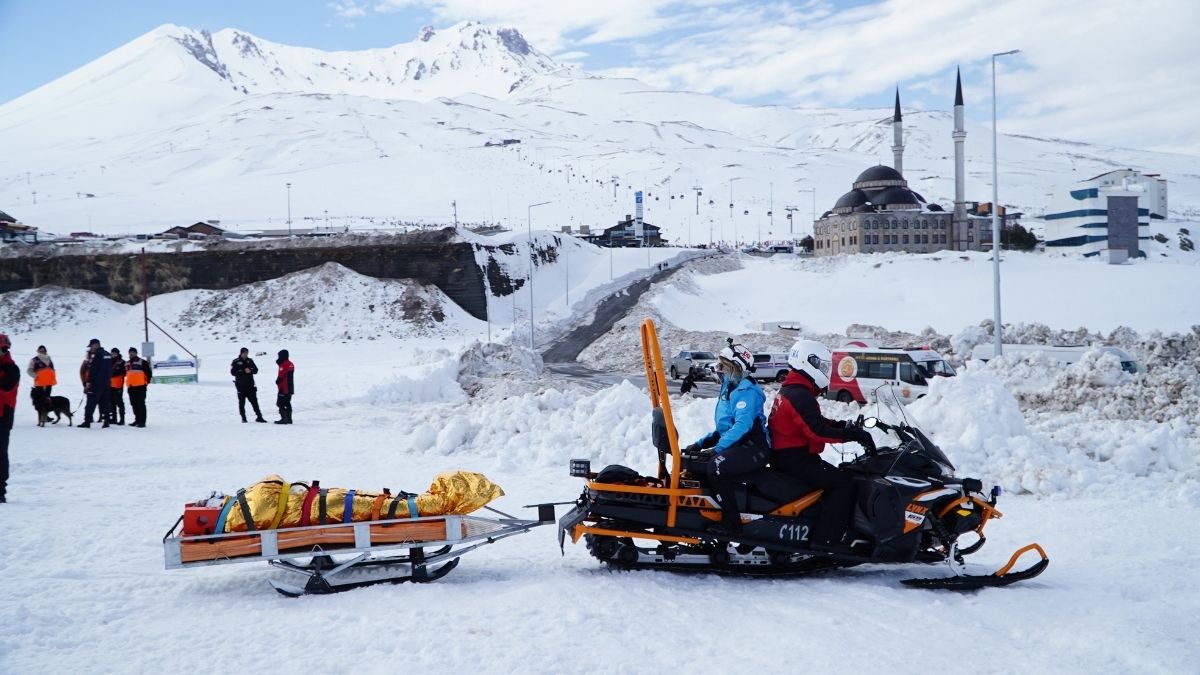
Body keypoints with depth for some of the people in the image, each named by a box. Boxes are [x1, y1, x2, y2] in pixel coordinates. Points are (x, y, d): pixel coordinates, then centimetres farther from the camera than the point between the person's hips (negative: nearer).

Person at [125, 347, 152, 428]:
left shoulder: (142, 362, -5)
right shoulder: (127, 364, 16)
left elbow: (148, 372, -5)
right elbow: (125, 374, 28)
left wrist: (146, 382, -6)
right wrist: (127, 383, 19)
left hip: (140, 386, -7)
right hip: (131, 387, 7)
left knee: (141, 404, -8)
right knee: (134, 404, 12)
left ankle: (142, 421, -9)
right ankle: (137, 420, 21)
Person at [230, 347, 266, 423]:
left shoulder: (250, 361, 9)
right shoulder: (236, 362, -2)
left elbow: (256, 370, 9)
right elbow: (233, 372, -11)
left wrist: (250, 370, -14)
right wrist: (243, 371, -20)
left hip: (250, 385, 3)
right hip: (241, 386, -3)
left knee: (254, 401, 3)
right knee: (242, 402, 1)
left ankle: (259, 416, 5)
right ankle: (243, 418, 8)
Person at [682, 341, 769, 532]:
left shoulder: (746, 391, -12)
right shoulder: (729, 389, 18)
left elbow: (742, 425, -25)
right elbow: (724, 427, 23)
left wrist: (717, 448, -29)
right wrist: (700, 444, 12)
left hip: (754, 448, -10)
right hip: (736, 446, 10)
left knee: (716, 467, -33)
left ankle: (732, 522, -29)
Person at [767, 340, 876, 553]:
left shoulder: (789, 391, 17)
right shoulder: (800, 396, -18)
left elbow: (817, 422, 20)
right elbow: (817, 431, -27)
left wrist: (845, 426, 8)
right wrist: (853, 435, -24)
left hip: (785, 456, 11)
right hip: (795, 460, -11)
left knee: (839, 476, 15)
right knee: (844, 484, -15)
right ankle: (826, 540, -20)